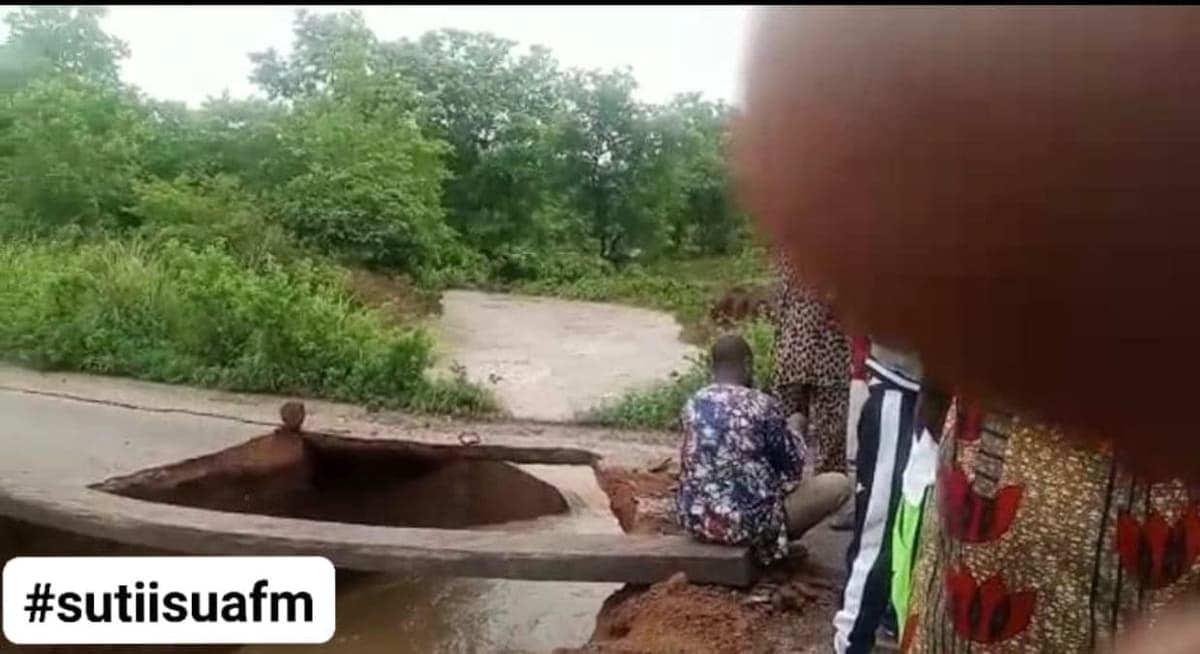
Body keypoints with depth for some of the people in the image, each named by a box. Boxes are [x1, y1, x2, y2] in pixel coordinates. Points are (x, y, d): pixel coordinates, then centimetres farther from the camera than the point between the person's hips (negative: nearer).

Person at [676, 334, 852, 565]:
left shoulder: (693, 403, 4)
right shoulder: (761, 404, -12)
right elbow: (792, 465, -1)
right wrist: (796, 431, 19)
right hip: (747, 522, -7)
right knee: (839, 484, 4)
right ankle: (775, 542, 12)